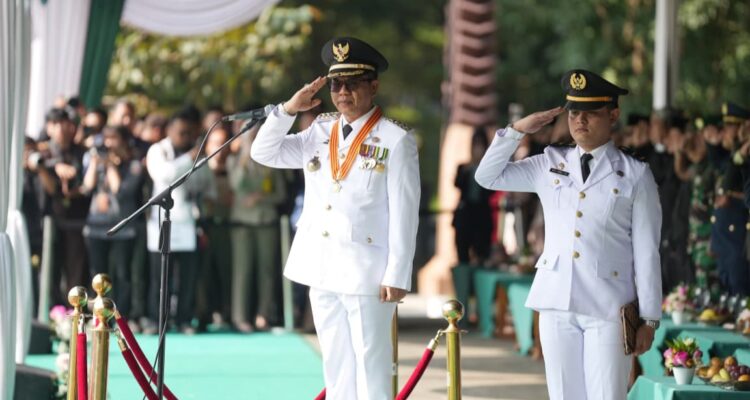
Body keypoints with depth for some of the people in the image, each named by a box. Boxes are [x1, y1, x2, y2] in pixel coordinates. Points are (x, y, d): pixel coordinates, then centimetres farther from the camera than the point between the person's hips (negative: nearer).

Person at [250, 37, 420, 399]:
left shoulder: (396, 140, -5)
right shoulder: (319, 133, 11)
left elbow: (404, 215, -8)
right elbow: (263, 153, 10)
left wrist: (397, 275, -13)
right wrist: (289, 109, -4)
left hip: (366, 271, -6)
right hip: (322, 271, 6)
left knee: (370, 368, -4)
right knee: (336, 367, 11)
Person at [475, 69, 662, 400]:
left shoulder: (635, 176, 2)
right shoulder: (550, 165, 12)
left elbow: (646, 252, 1)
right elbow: (487, 176, 14)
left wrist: (649, 319, -2)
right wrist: (519, 129, 3)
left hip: (608, 309, -4)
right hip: (556, 302, 4)